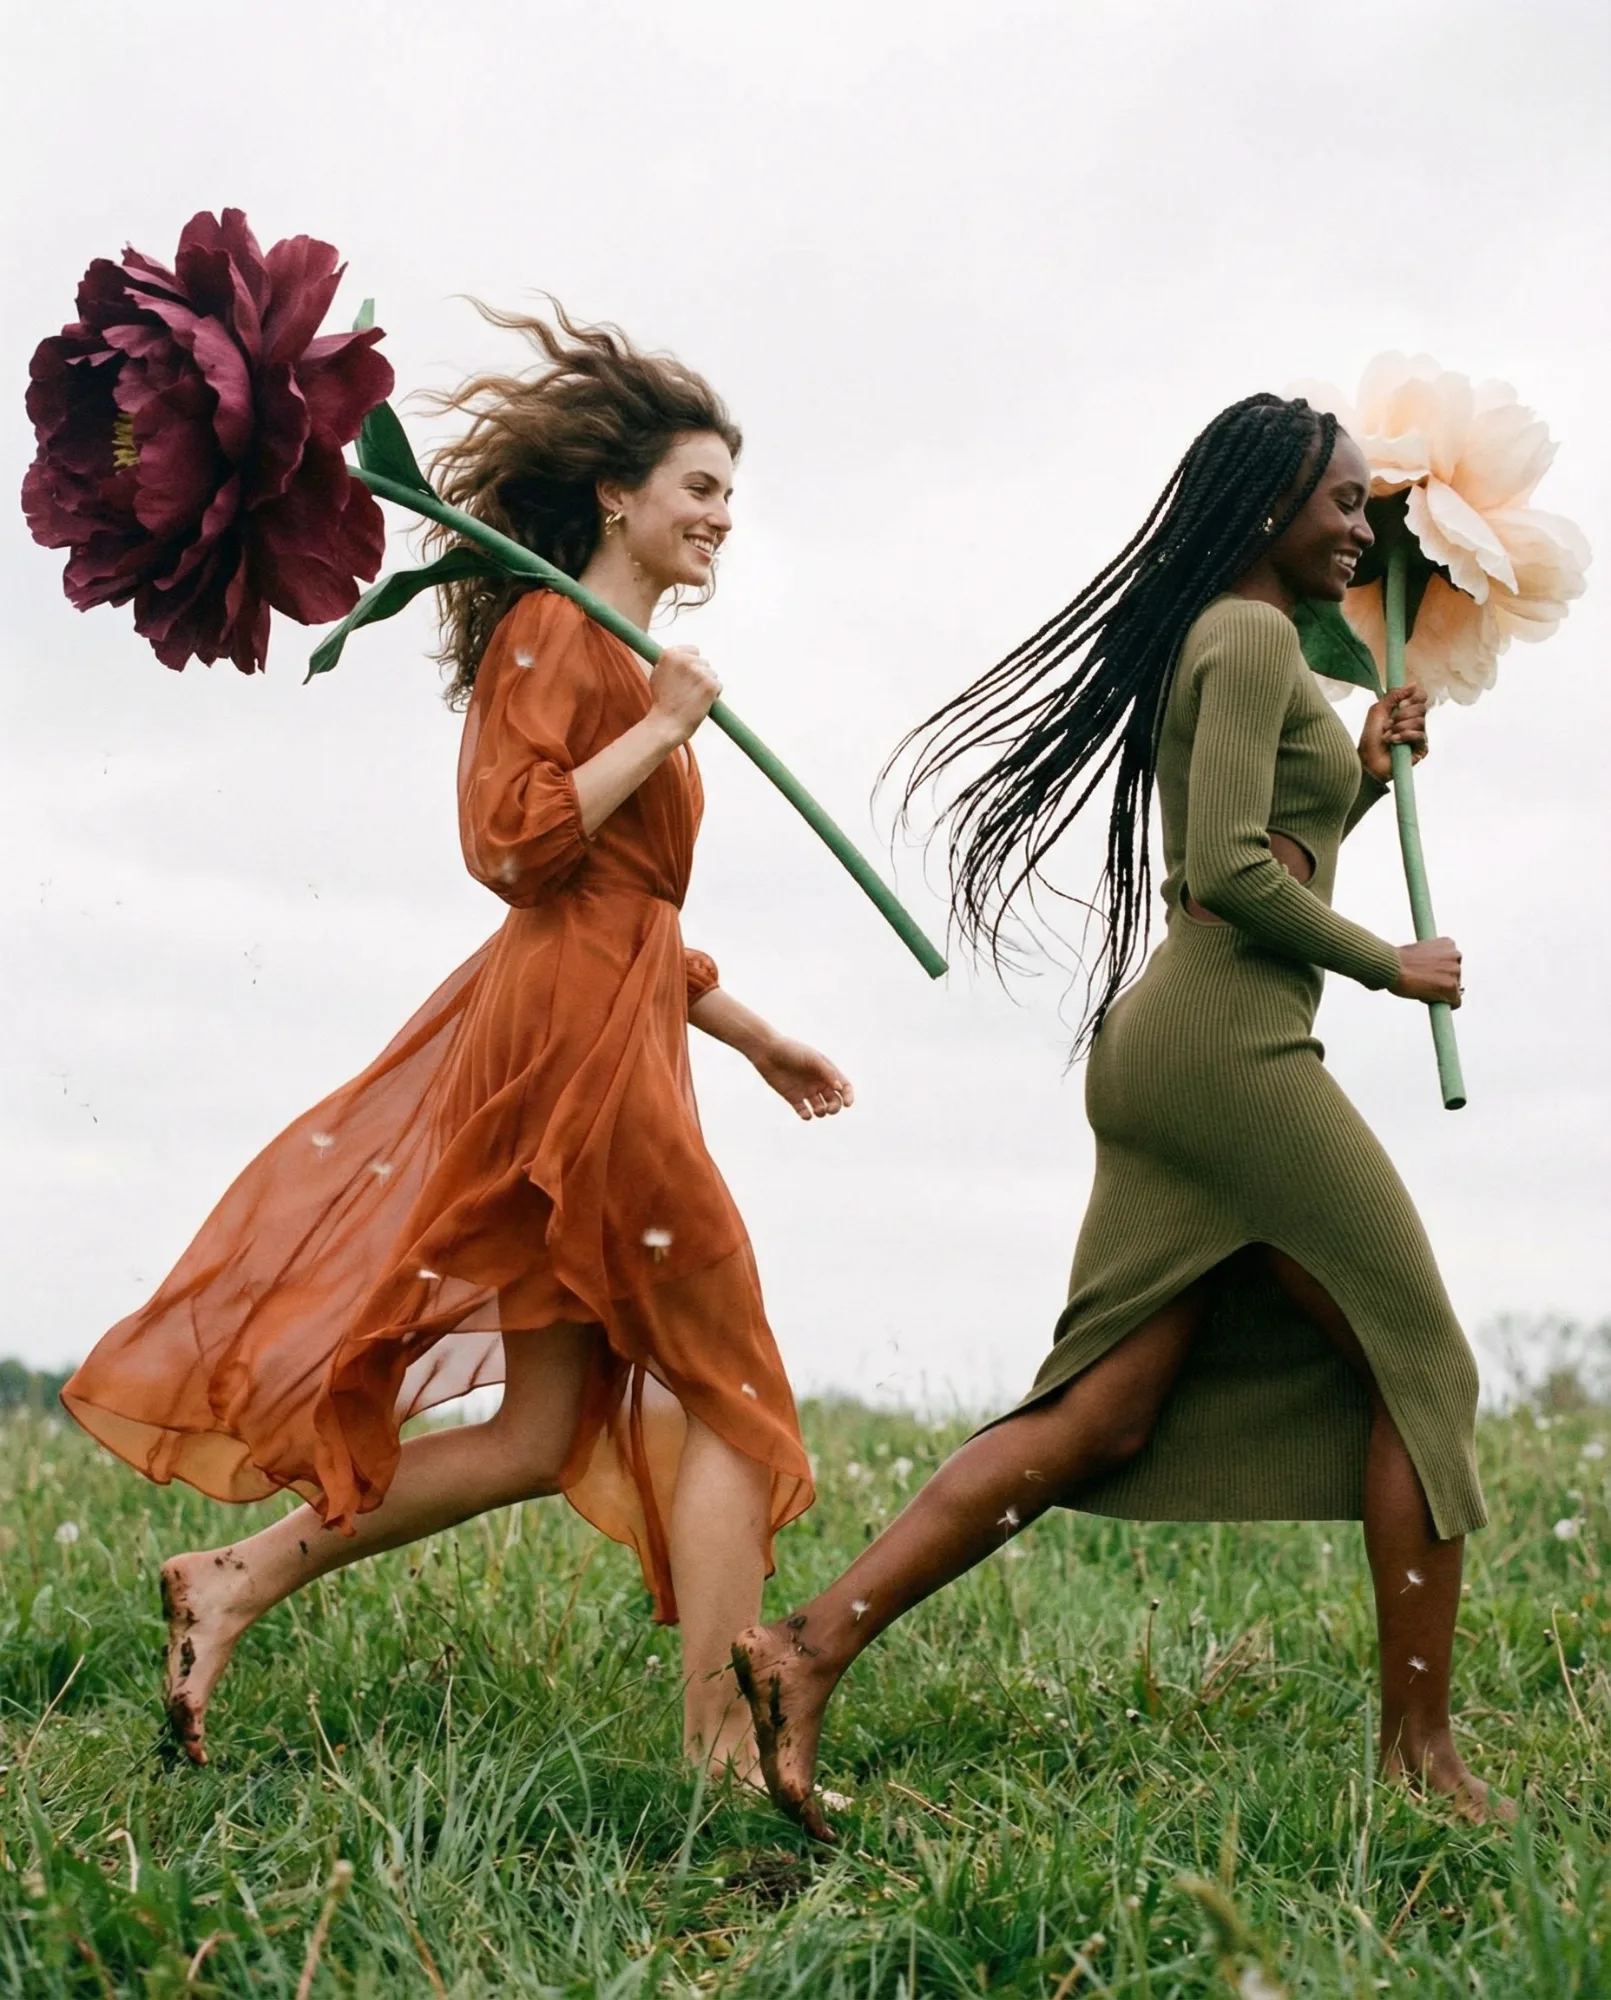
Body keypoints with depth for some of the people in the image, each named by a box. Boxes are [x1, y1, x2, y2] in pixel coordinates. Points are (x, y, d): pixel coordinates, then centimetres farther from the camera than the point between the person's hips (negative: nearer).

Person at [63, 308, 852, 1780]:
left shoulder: (620, 663, 22)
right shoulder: (552, 635, -6)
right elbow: (517, 842, -19)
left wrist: (757, 1037, 27)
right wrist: (665, 730, -13)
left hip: (606, 1037, 9)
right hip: (575, 1038, -9)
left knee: (540, 1435, 6)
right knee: (727, 1389, -5)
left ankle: (240, 1577, 8)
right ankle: (730, 1747, -4)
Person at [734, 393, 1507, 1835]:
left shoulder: (1203, 645, 25)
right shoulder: (1255, 637, -6)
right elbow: (1231, 871, -17)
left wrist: (1363, 780, 19)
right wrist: (1390, 967, -7)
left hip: (1165, 1050, 10)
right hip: (1231, 1042, -10)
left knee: (1100, 1419, 2)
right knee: (1415, 1360, 1)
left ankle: (814, 1646, -7)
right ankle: (1420, 1747, 6)